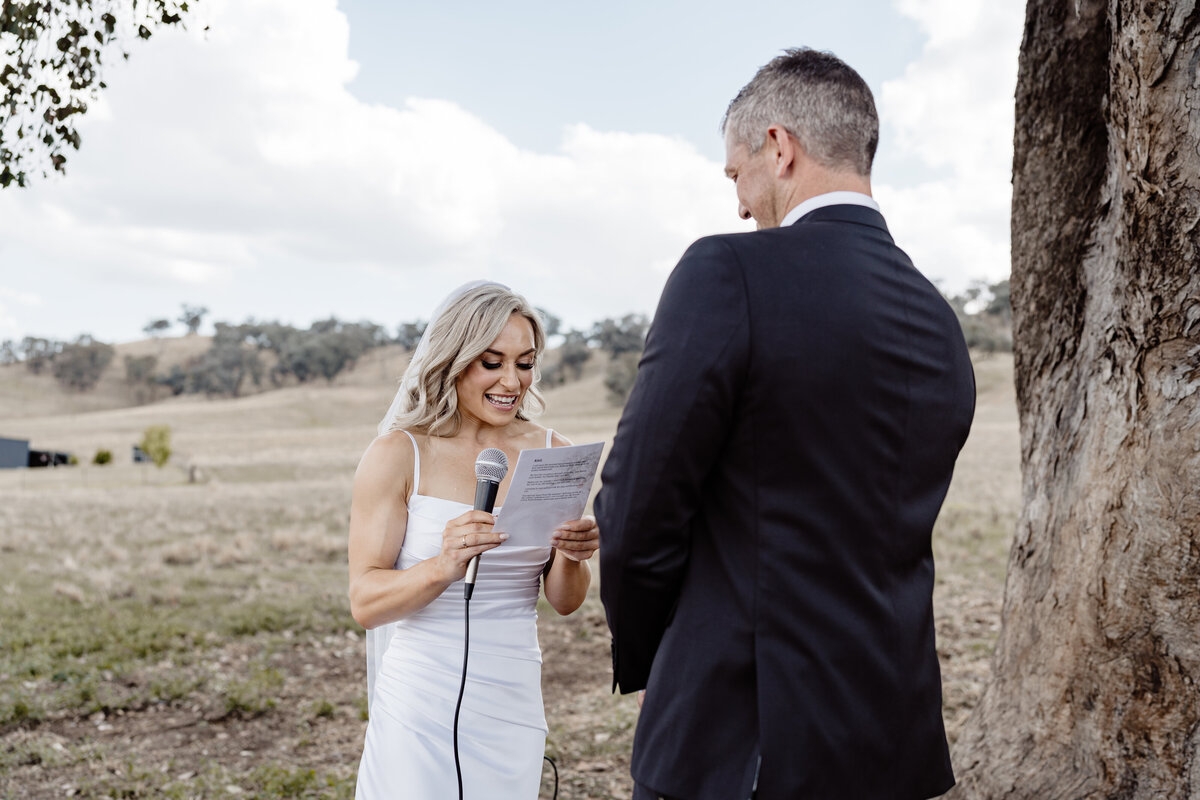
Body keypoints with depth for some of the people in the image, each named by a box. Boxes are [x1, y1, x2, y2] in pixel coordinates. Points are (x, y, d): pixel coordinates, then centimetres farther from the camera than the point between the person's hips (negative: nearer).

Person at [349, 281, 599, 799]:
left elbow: (564, 602, 6)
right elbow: (364, 603, -11)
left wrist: (571, 557, -16)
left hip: (513, 704, 4)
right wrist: (442, 568, -30)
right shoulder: (398, 455, -8)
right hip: (419, 706, -3)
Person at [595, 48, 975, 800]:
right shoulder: (942, 323, 7)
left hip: (741, 738, -7)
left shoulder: (730, 273, -15)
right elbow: (893, 534, 11)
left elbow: (636, 516, -15)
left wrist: (646, 661, 3)